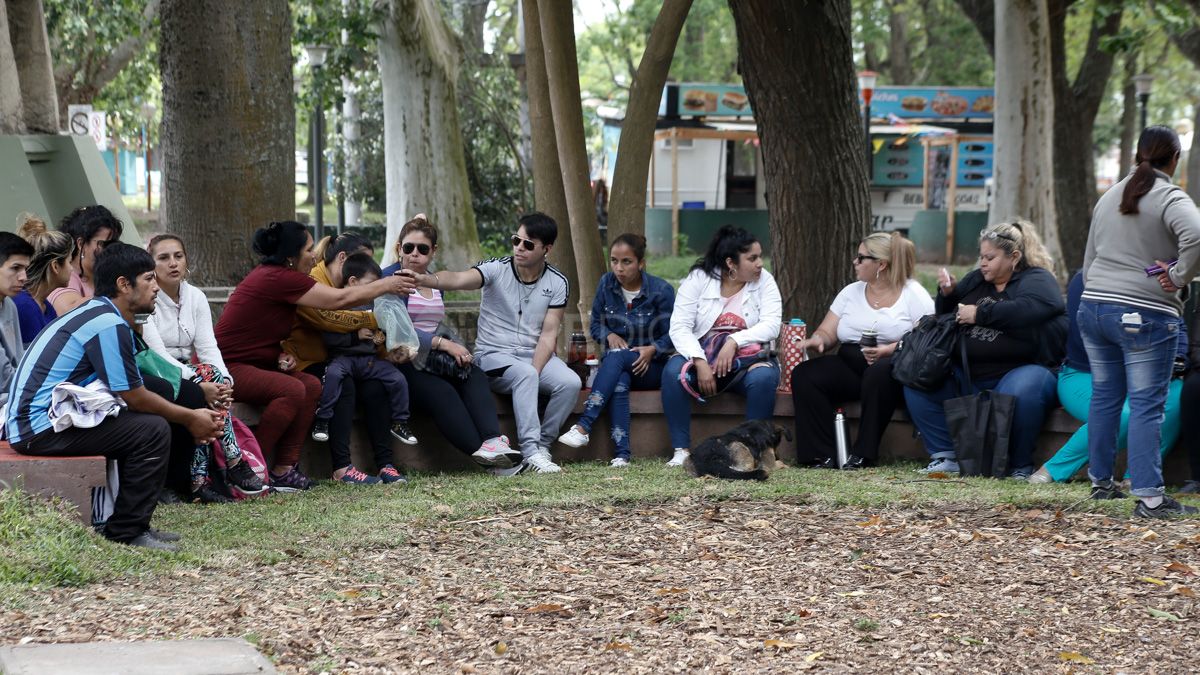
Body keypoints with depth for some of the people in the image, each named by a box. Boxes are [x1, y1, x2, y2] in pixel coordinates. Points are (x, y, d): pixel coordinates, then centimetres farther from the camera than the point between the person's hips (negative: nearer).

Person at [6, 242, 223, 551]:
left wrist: (193, 417, 12)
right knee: (153, 430, -14)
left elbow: (134, 394, 18)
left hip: (28, 423, 11)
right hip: (42, 428, -11)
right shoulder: (109, 324, -16)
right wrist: (189, 419, 1)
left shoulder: (99, 314, 16)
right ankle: (126, 531, -8)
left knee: (141, 424, 18)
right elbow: (134, 398, -13)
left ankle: (129, 524, 17)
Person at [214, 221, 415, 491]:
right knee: (292, 390, -27)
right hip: (227, 367, -10)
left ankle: (283, 470, -7)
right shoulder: (280, 279, -20)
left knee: (311, 386, -3)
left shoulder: (271, 274, 11)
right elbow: (340, 299, -16)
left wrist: (280, 354, -3)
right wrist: (387, 285, -4)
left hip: (252, 363, 10)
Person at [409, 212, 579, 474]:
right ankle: (531, 451, -33)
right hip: (493, 355, -3)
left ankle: (541, 447, -11)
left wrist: (533, 376, -18)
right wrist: (426, 279, -49)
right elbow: (459, 279, -27)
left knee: (570, 383, -25)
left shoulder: (557, 283, 2)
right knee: (525, 374, -35)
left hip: (536, 354, 3)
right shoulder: (496, 269, -7)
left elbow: (548, 335, -4)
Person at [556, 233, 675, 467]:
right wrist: (609, 335, -10)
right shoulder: (606, 284, 3)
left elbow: (671, 335, -5)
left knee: (617, 357, -35)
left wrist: (653, 349, -24)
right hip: (615, 366, 2)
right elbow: (595, 324, 12)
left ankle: (583, 426, -44)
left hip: (651, 366, -2)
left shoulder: (661, 290, -7)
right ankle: (622, 454, -48)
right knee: (619, 381, -36)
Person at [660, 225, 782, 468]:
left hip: (747, 358, 0)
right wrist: (701, 363, -26)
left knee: (763, 377, -33)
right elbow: (679, 328, -11)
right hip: (700, 355, 0)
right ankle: (681, 450, -24)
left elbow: (772, 325, -11)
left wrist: (734, 342, -25)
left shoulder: (764, 281, 1)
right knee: (673, 371, -30)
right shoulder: (698, 279, -3)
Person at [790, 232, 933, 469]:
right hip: (850, 367, 5)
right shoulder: (851, 292, 17)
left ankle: (863, 454, -30)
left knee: (878, 373, -40)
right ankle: (824, 455, -25)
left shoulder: (914, 294, 1)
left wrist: (890, 350, -25)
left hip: (893, 366, -5)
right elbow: (826, 332, 14)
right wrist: (817, 340, -11)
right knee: (803, 375, -20)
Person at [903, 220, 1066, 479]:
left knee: (1021, 392, -39)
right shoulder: (975, 280, 18)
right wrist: (947, 293, 6)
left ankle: (1021, 465, -18)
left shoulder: (1037, 280, -1)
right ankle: (945, 456, -8)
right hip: (968, 375, 7)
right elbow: (945, 316, 29)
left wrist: (980, 314, -18)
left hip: (1021, 368, -7)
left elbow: (1029, 309, -24)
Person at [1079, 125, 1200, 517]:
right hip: (1145, 315, -7)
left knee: (1104, 397, 16)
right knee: (1146, 405, -6)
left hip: (1094, 307, 7)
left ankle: (1100, 482, 25)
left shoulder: (1108, 198, 14)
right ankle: (1149, 497, -9)